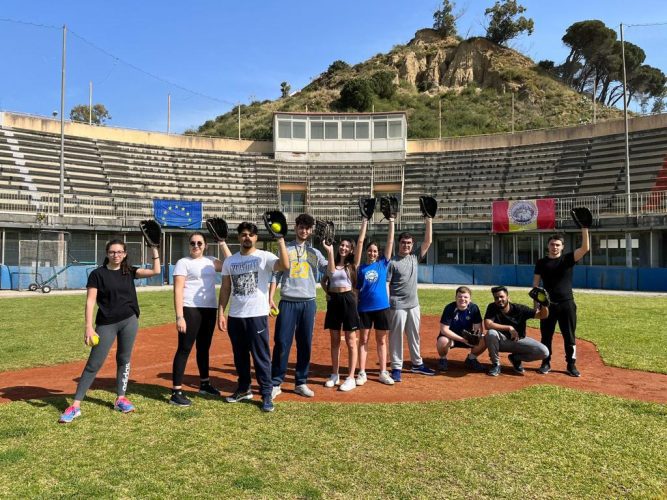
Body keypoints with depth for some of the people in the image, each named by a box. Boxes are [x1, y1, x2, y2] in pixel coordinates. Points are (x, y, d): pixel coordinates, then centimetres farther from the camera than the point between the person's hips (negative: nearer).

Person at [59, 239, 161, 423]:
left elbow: (155, 271, -3)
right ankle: (75, 406, 2)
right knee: (94, 364, -4)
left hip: (129, 321, 3)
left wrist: (154, 249, -7)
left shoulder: (129, 271, 5)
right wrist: (89, 327, -16)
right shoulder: (97, 274, -5)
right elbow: (90, 301, -9)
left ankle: (120, 399, 22)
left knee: (124, 359, 10)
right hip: (106, 324, -3)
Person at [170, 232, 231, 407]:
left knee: (204, 347, 17)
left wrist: (222, 243, 5)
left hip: (210, 309, 6)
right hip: (190, 310, -6)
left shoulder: (210, 261, 13)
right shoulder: (183, 262, -4)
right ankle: (176, 392, -1)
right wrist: (179, 316, -19)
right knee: (185, 349, -5)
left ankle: (204, 384, 32)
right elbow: (178, 291, -11)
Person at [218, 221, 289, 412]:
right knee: (240, 355, 16)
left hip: (257, 315, -5)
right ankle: (244, 389, 32)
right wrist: (220, 312, 5)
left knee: (261, 356, -1)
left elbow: (285, 265, -24)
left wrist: (280, 240, -27)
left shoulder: (264, 257, -5)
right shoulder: (230, 261, 9)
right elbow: (225, 288, 11)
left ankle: (266, 394, 9)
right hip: (235, 316, 5)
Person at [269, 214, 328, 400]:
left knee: (305, 344, 7)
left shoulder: (315, 252, 12)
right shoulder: (284, 249, 6)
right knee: (282, 343, -5)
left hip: (308, 303, 2)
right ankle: (275, 383, 4)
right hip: (287, 302, -2)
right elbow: (275, 275, 4)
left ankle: (301, 383, 17)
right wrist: (270, 298, -5)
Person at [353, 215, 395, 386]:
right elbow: (360, 242, -1)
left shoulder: (383, 264, 5)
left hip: (382, 307, 1)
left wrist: (391, 222, 1)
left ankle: (383, 373, 19)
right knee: (363, 340, 6)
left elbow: (390, 242, 3)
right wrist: (365, 222, -1)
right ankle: (362, 373, 13)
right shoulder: (361, 266, 2)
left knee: (382, 341, 10)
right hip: (364, 307, -1)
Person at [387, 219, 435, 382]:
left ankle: (417, 364, 30)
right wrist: (386, 306, -15)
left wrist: (429, 221, -1)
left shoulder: (415, 257, 7)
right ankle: (396, 368, 8)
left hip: (413, 304, 6)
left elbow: (428, 241, 4)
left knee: (414, 336, 16)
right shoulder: (392, 262, -8)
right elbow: (386, 284, -10)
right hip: (397, 306, -6)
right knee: (396, 336, 0)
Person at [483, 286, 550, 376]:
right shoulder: (492, 307, -14)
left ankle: (515, 358, 8)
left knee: (544, 352, -19)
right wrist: (509, 328, -29)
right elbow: (487, 324, -28)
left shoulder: (520, 309, -12)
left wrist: (544, 304, -34)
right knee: (491, 333, -36)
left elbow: (542, 315, -12)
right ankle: (496, 364, -12)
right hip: (501, 341, -1)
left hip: (519, 341, 1)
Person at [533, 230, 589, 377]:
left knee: (569, 336, 6)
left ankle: (571, 365, 15)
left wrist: (584, 229, -22)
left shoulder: (568, 258, 2)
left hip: (567, 304, -1)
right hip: (548, 304, 1)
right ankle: (546, 363, 19)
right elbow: (536, 284, 6)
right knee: (546, 335, 7)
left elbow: (585, 248, -13)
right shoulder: (541, 262, 5)